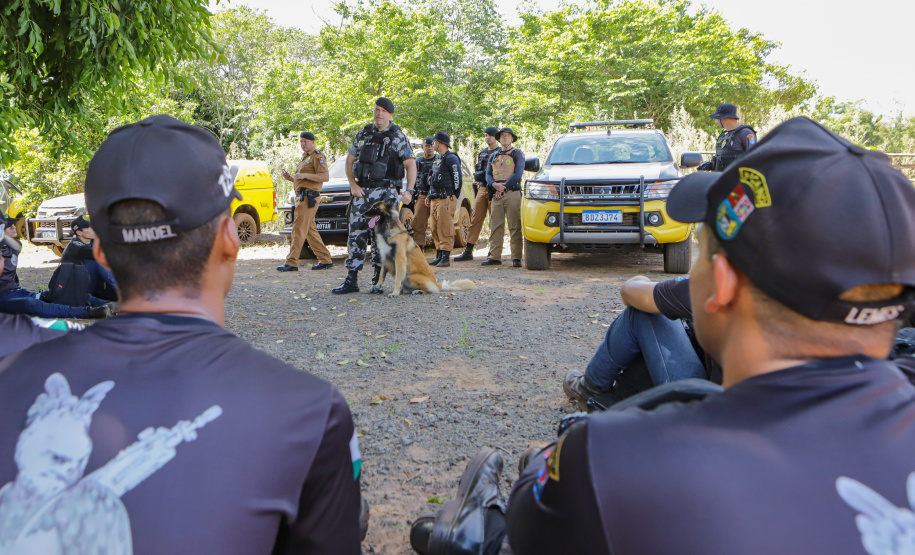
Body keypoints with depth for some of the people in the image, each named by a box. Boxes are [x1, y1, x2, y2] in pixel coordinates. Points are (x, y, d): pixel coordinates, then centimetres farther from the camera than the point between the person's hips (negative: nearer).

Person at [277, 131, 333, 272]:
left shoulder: (317, 156, -6)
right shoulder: (305, 157, 24)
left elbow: (325, 176, -18)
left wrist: (304, 175, -23)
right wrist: (291, 178, 13)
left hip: (308, 198, -10)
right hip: (302, 197, 10)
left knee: (299, 229, -12)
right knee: (310, 231, 11)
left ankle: (291, 263, -12)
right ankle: (325, 260, 15)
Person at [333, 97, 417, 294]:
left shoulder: (397, 137, 0)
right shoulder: (363, 134, 12)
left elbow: (411, 165, -4)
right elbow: (350, 160, 16)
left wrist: (409, 191, -17)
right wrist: (353, 184, 2)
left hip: (384, 192, -4)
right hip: (361, 191, 5)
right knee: (356, 234, 4)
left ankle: (378, 282, 4)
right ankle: (351, 281, 9)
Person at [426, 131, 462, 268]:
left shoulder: (451, 158, -8)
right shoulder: (437, 158, 20)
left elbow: (458, 179, -11)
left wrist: (453, 197, -8)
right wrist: (429, 196, 21)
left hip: (446, 199, -9)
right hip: (435, 199, 9)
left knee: (445, 229, -10)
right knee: (435, 229, 9)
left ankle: (446, 258, -9)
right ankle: (439, 256, 16)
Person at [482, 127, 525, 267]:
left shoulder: (518, 154, 8)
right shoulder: (494, 156, 22)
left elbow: (518, 174, -4)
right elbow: (488, 174, 13)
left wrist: (503, 187, -13)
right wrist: (494, 185, -9)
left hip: (512, 194, -4)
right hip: (496, 195, 4)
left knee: (515, 227, -6)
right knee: (495, 227, 1)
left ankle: (516, 258, -6)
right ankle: (494, 257, 3)